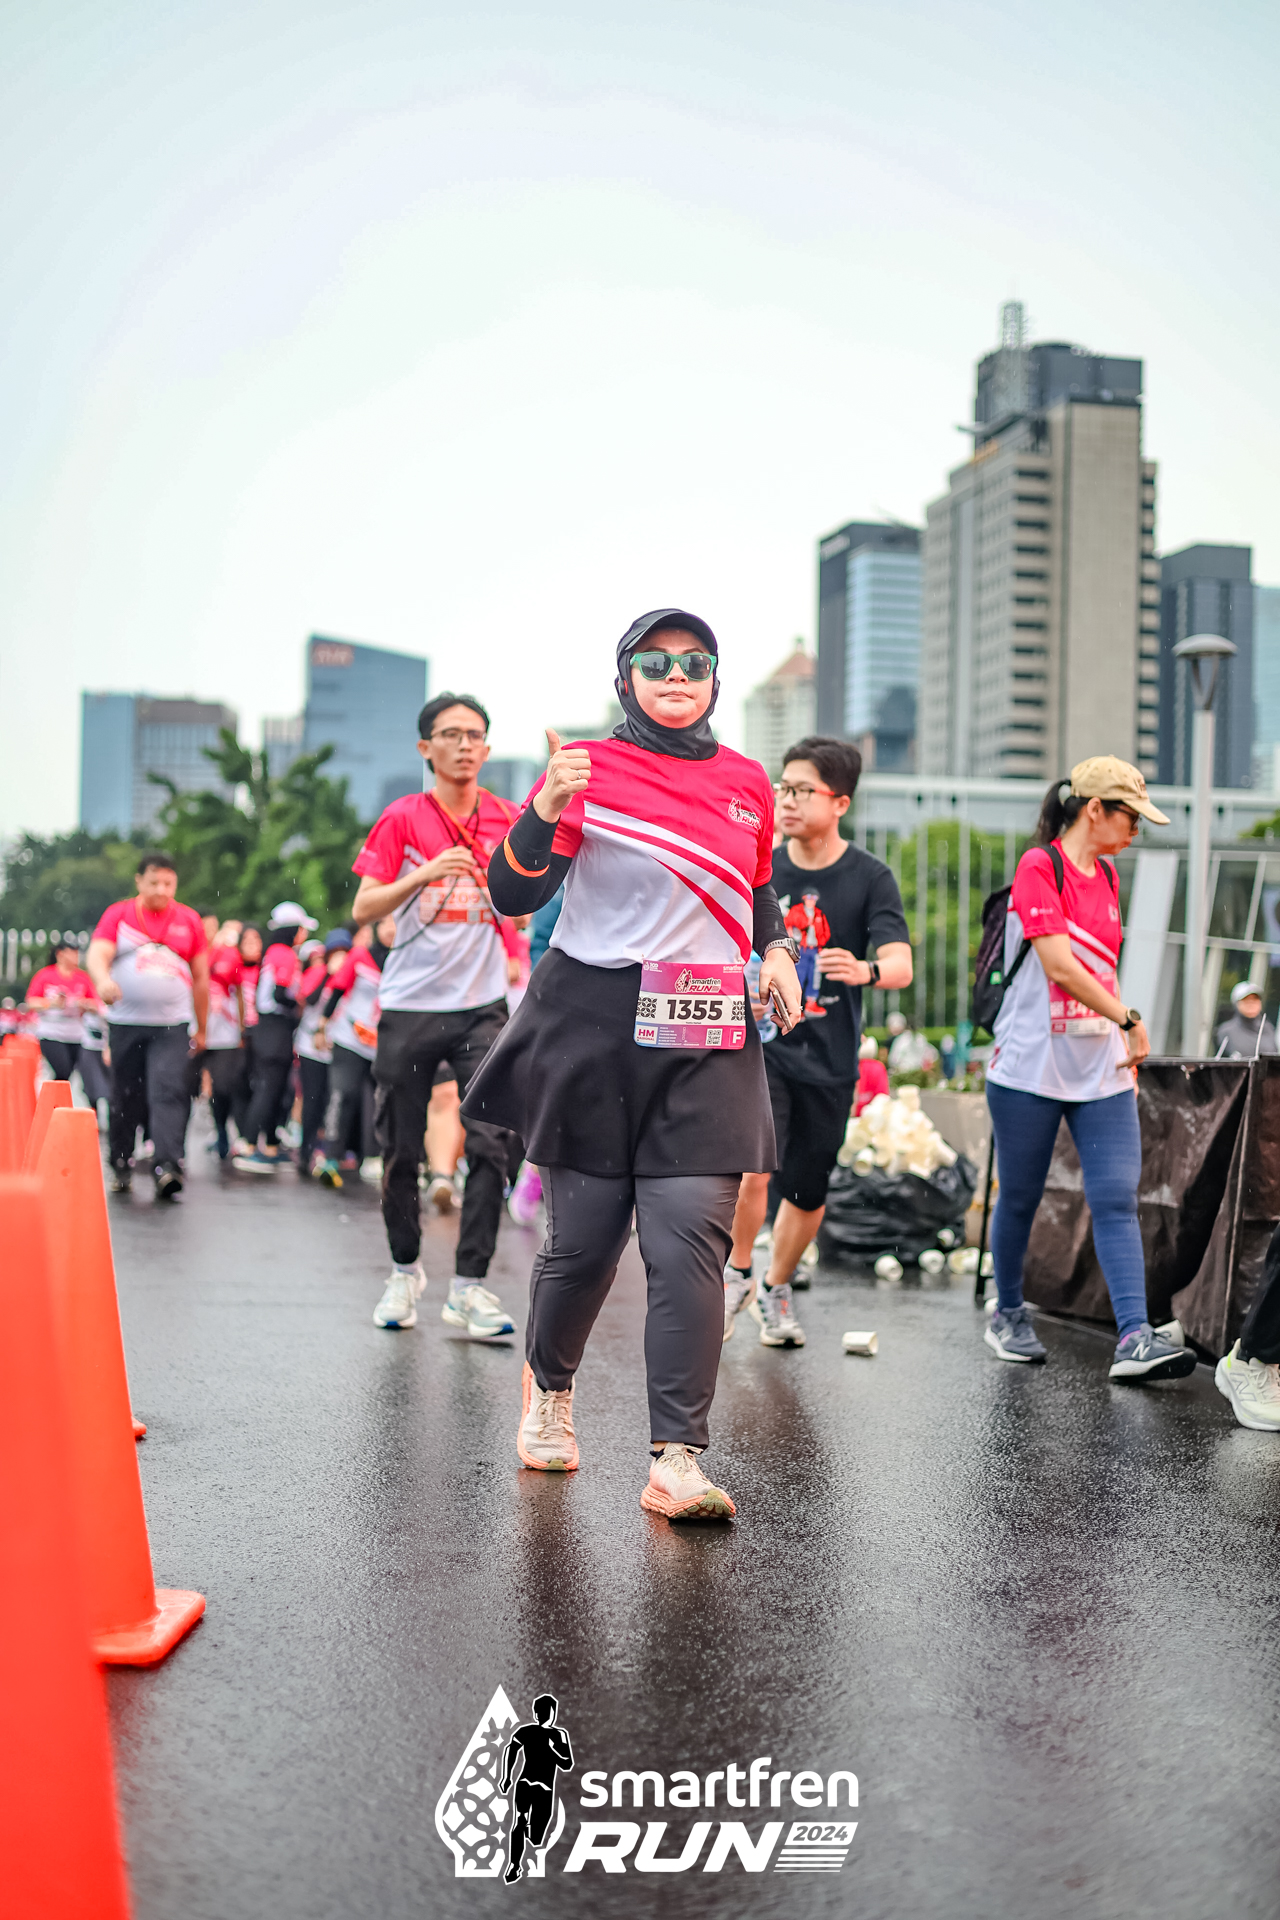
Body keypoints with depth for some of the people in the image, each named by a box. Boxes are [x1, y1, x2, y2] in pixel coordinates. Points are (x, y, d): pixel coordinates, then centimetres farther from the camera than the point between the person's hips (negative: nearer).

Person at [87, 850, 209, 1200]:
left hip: (172, 1025, -1)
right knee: (124, 1097, 7)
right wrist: (102, 979, -32)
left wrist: (201, 1028, 15)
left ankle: (168, 1167, -22)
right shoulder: (118, 915, 6)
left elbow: (201, 977, 14)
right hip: (125, 1023, 1)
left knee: (168, 1091, -15)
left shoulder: (189, 920, 8)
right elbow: (97, 954, -8)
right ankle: (120, 1165, 23)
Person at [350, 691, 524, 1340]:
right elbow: (364, 908, -6)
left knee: (490, 1144, -9)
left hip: (482, 1005, 1)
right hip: (409, 1006, -1)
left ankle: (468, 1286, -1)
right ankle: (405, 1270, 27)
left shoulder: (507, 819, 5)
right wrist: (423, 874, -21)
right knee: (401, 1150, 7)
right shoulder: (403, 818, -1)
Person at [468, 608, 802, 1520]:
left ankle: (677, 1461, -7)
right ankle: (549, 1386, 36)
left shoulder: (748, 782, 12)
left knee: (691, 1244, -9)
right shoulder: (588, 766, 0)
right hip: (593, 1029, -2)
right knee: (585, 1237, 6)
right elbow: (512, 895, -8)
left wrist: (777, 949, 9)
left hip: (707, 1044, 3)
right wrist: (546, 813, -25)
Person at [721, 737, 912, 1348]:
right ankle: (737, 1274, 5)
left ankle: (775, 1290, 35)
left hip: (829, 1060, 0)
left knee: (808, 1194, 10)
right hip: (761, 1045, 0)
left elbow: (901, 964, -18)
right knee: (751, 1172, -20)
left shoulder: (870, 878, -6)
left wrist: (866, 970, -39)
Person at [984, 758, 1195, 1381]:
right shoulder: (1038, 866, -9)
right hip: (1031, 1067, -6)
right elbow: (1058, 964, -17)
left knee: (1117, 1199, -6)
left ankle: (1134, 1338, -12)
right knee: (1019, 1199, 7)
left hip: (1101, 1071, 6)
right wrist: (1129, 1017, -11)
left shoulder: (1106, 876, 15)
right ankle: (1008, 1316, 26)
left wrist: (1125, 1047, 17)